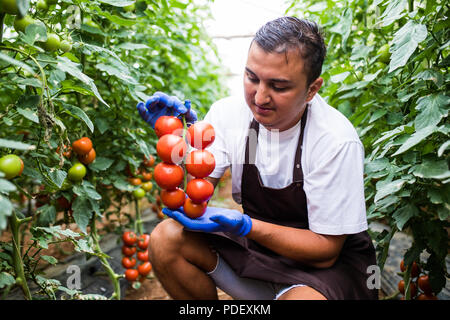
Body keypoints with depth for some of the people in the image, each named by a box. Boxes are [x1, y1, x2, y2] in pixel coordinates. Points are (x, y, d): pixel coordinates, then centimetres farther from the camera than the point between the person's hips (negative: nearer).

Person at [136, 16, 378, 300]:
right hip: (254, 239, 5)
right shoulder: (227, 113, -10)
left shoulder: (337, 141, -24)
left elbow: (325, 249, -19)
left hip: (329, 261, -4)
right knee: (166, 239, -16)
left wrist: (244, 226, -31)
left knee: (301, 298, -38)